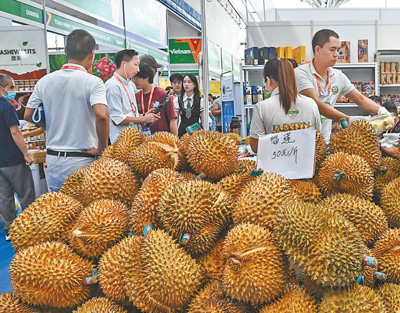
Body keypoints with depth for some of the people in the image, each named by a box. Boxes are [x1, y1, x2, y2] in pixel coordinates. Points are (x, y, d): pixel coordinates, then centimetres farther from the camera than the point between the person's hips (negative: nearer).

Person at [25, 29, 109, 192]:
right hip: (82, 160, -5)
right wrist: (102, 147, -14)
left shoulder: (44, 82, 4)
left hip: (52, 160, 5)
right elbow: (102, 115, -26)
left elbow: (28, 115, 11)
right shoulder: (93, 82, -12)